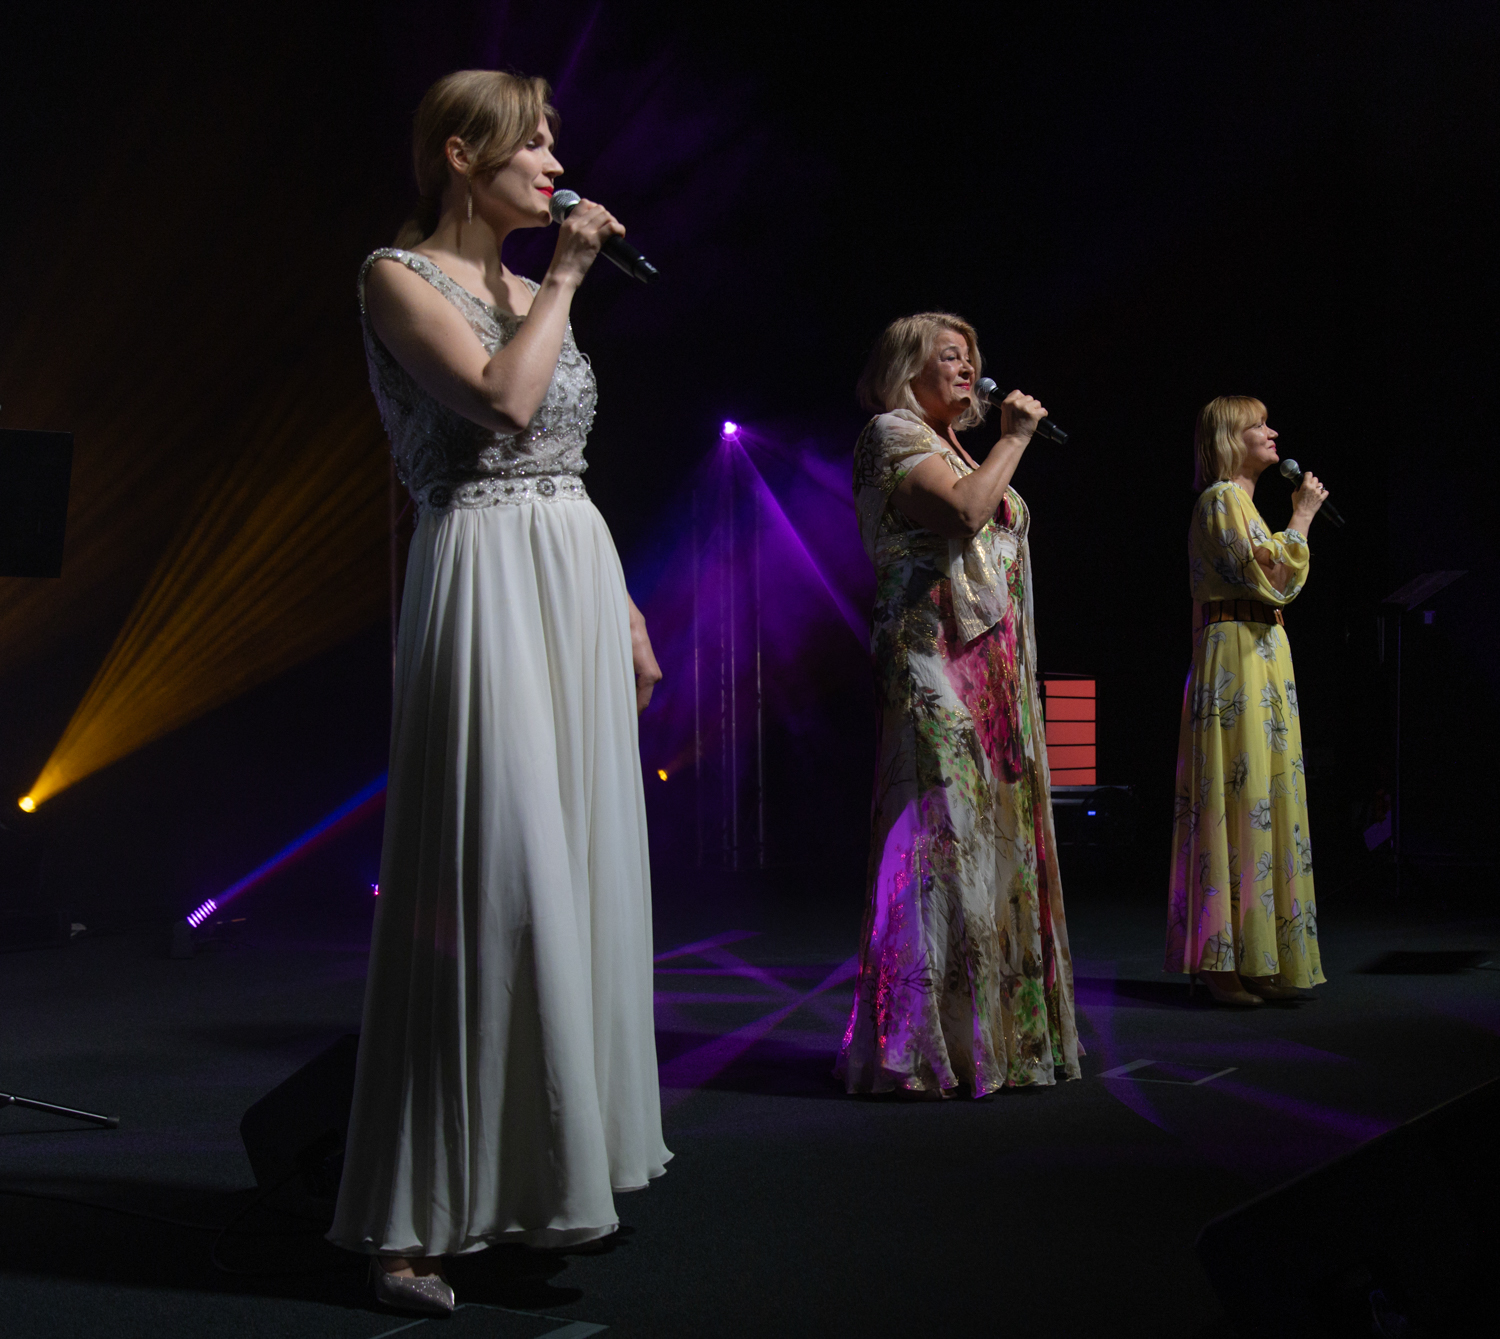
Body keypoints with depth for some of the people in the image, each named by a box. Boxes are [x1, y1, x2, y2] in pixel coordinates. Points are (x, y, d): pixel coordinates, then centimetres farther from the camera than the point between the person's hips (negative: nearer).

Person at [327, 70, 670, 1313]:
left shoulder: (527, 288, 19)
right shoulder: (399, 274, -3)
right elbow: (506, 400, -20)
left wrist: (624, 604, 17)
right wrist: (563, 279, -7)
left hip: (578, 576, 8)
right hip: (487, 577, -8)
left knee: (578, 866, 8)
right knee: (489, 875, -11)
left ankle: (553, 1157, 19)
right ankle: (413, 1221, -4)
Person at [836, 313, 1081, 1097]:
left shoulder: (948, 445, 26)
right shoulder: (893, 434, -3)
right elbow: (964, 510, -19)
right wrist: (1014, 440, -8)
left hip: (987, 671, 10)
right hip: (935, 662, -10)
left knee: (988, 838, 7)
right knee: (946, 835, -12)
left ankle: (993, 1031, 11)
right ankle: (926, 1045, -9)